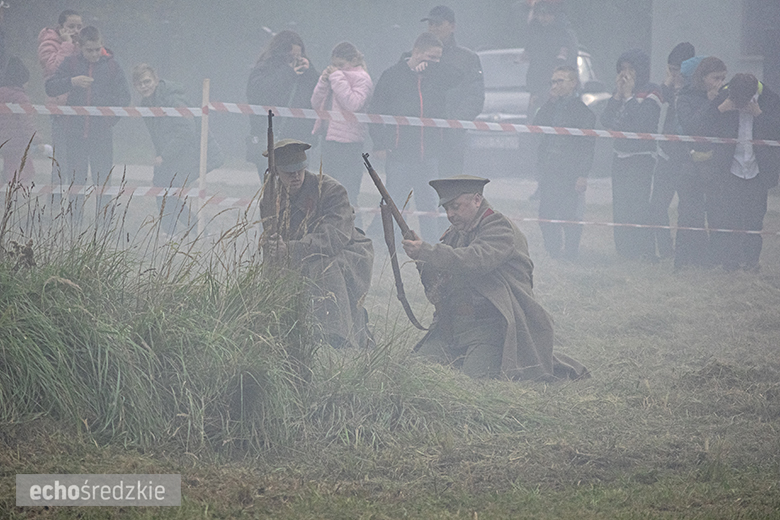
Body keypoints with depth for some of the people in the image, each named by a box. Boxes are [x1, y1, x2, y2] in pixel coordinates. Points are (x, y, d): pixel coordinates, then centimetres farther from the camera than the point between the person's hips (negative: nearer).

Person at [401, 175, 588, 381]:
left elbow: (476, 261, -25)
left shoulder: (499, 228, -4)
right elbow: (436, 292, 17)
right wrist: (422, 259, -5)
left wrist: (427, 251, -29)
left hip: (490, 327, -7)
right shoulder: (455, 234, 19)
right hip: (451, 329, 7)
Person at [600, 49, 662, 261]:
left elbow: (641, 123, -20)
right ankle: (623, 251, 12)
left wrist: (629, 96, -13)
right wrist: (617, 95, -3)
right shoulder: (621, 91, 14)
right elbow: (606, 120, 6)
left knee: (636, 205, -13)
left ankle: (645, 252, -12)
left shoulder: (650, 93, -6)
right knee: (620, 206, 6)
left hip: (641, 157, -7)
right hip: (620, 155, 7)